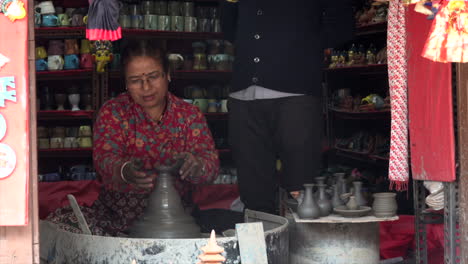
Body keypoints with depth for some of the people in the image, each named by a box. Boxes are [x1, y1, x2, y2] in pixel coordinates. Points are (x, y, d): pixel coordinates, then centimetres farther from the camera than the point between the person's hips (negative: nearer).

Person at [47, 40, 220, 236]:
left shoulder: (189, 115, 7)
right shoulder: (112, 112, 4)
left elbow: (211, 163, -6)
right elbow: (104, 159, -12)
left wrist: (195, 165, -32)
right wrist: (124, 171, -37)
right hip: (116, 211, 0)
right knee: (57, 225, -25)